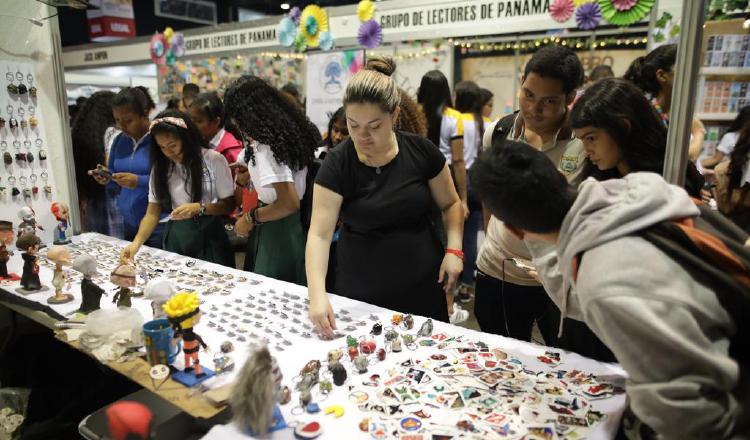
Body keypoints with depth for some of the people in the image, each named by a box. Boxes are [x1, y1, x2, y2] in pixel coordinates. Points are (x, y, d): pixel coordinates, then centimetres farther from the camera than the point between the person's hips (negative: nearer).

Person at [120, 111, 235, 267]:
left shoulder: (214, 160, -9)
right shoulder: (160, 167, 2)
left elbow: (229, 204, -6)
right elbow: (152, 212, 0)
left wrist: (199, 208, -22)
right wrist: (136, 242, -15)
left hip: (209, 235, -3)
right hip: (176, 237, 3)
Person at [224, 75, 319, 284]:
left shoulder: (267, 147, -21)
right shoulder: (290, 129, 4)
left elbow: (289, 203, -26)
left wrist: (251, 218, -12)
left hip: (278, 233, -9)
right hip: (293, 228, 9)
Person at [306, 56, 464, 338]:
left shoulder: (421, 151, -8)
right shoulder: (337, 165, -13)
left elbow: (450, 204, 5)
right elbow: (319, 234, -18)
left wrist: (454, 249, -9)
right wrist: (317, 294, -31)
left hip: (423, 287, 2)